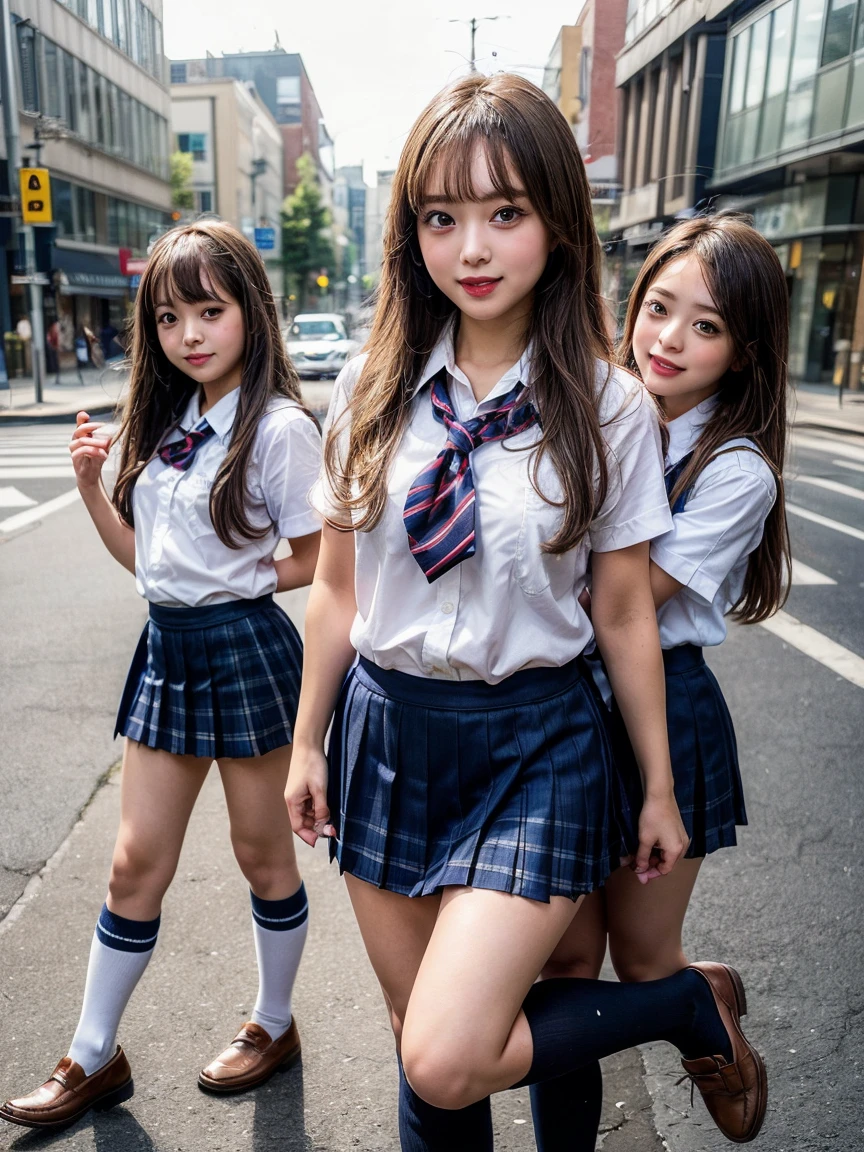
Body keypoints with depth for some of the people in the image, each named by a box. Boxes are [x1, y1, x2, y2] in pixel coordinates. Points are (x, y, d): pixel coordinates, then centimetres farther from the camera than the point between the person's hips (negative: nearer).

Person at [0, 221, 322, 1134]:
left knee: (261, 851, 12)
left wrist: (238, 579, -9)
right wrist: (90, 484, -1)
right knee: (136, 860, 13)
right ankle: (93, 1058, 31)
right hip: (167, 647, 6)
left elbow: (313, 562, -10)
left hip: (245, 648, -6)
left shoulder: (279, 427, -12)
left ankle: (273, 1026, 36)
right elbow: (140, 555, 11)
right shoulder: (164, 425, 9)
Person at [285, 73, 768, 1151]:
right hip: (385, 728, 4)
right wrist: (309, 742, 10)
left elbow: (626, 616, -2)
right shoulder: (370, 391, -2)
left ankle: (693, 1002, 14)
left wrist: (660, 790, 5)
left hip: (535, 743, -3)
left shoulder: (610, 408, -8)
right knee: (416, 1042, 15)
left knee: (447, 1061, -10)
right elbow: (337, 589, 5)